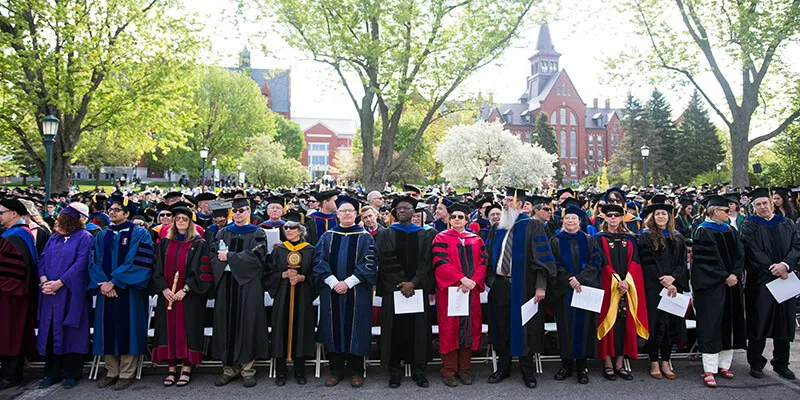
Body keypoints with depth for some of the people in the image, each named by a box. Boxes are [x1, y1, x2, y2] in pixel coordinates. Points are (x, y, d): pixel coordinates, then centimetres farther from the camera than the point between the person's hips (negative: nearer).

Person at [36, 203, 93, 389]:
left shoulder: (84, 238, -6)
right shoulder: (54, 238, 15)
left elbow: (80, 264, -14)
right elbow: (42, 259, 10)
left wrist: (59, 283, -18)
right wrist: (44, 279, -8)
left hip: (72, 293, -6)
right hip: (50, 292, 6)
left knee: (71, 333, 1)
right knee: (50, 332, 9)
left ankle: (71, 374, 12)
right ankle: (52, 373, 20)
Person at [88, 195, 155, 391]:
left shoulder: (139, 234, -3)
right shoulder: (102, 235, 14)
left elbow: (137, 263, -12)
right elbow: (95, 262, 7)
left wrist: (114, 282, -16)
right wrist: (102, 283, -10)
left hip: (128, 292, -5)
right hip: (106, 291, 5)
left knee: (126, 330, -1)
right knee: (108, 330, 7)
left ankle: (126, 374, 8)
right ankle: (112, 372, 18)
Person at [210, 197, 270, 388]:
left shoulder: (257, 234, 5)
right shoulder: (222, 233, 14)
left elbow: (255, 257, -10)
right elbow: (214, 256, 5)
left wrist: (229, 256, -10)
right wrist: (229, 258, -14)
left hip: (248, 284, -3)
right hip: (226, 284, 3)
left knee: (247, 323, -3)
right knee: (227, 323, 2)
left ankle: (247, 369, 4)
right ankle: (229, 368, 10)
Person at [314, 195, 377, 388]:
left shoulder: (365, 237, 2)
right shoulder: (327, 236, 8)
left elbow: (368, 264, -6)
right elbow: (319, 261, 1)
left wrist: (348, 283, -15)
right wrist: (334, 282, -13)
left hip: (357, 292, -2)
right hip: (331, 291, 2)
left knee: (355, 329, 2)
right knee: (334, 329, 6)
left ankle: (355, 371, 15)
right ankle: (336, 370, 18)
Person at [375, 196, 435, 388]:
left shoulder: (425, 235, 9)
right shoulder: (385, 234, 6)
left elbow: (426, 262, -1)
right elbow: (386, 262, -5)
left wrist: (413, 283, -14)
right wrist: (401, 283, -14)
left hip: (418, 289, 1)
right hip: (393, 290, -1)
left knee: (418, 328, 2)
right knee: (395, 329, 0)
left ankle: (418, 370, 12)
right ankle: (394, 371, 9)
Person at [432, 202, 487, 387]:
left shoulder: (476, 240, 12)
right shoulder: (441, 238, 1)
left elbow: (483, 262, 5)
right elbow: (440, 262, -11)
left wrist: (473, 281, -12)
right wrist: (462, 279, -19)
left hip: (471, 290, 4)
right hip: (449, 289, -3)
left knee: (470, 327, 5)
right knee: (450, 328, -1)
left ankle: (464, 368, 16)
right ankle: (449, 370, 8)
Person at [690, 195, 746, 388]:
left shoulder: (731, 231, 12)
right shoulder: (702, 232, -7)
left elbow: (740, 256, 8)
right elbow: (704, 261, -13)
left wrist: (735, 275, -8)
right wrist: (724, 277, -15)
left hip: (732, 285, 7)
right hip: (710, 286, -7)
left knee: (729, 324, 10)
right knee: (711, 326, -5)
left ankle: (724, 364, 21)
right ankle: (709, 370, -2)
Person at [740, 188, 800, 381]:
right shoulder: (749, 226, 1)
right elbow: (753, 252, -9)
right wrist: (773, 269, -16)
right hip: (760, 281, -3)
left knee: (783, 322, 9)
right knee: (759, 323, 0)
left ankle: (781, 364, 20)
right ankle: (756, 363, 11)